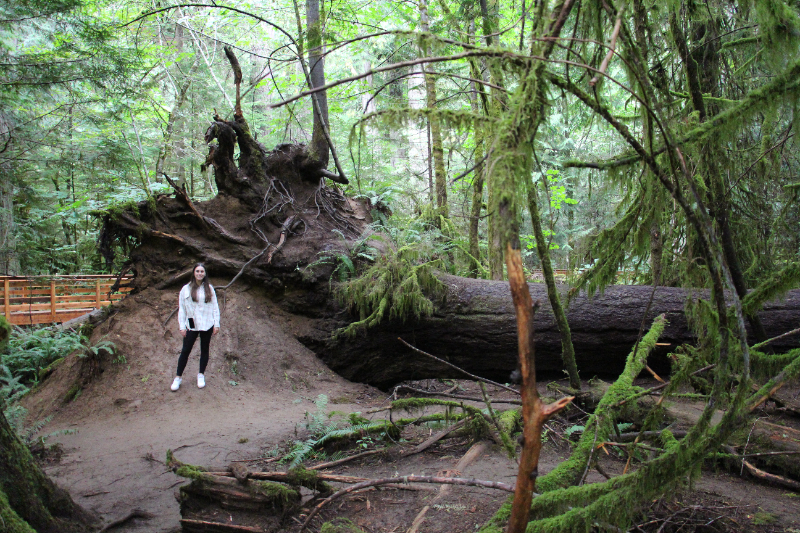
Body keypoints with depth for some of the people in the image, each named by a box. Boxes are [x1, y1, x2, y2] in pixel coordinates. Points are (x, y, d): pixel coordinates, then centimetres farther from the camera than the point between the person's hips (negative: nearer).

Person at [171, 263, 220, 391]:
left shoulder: (209, 289, 3)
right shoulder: (186, 289, 0)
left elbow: (215, 307, 5)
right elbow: (181, 309, 1)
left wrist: (216, 324, 1)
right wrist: (182, 326, -3)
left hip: (207, 325, 1)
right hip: (191, 326, -1)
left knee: (204, 350, 11)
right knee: (185, 351, 1)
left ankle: (201, 375, 25)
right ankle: (178, 377, 13)